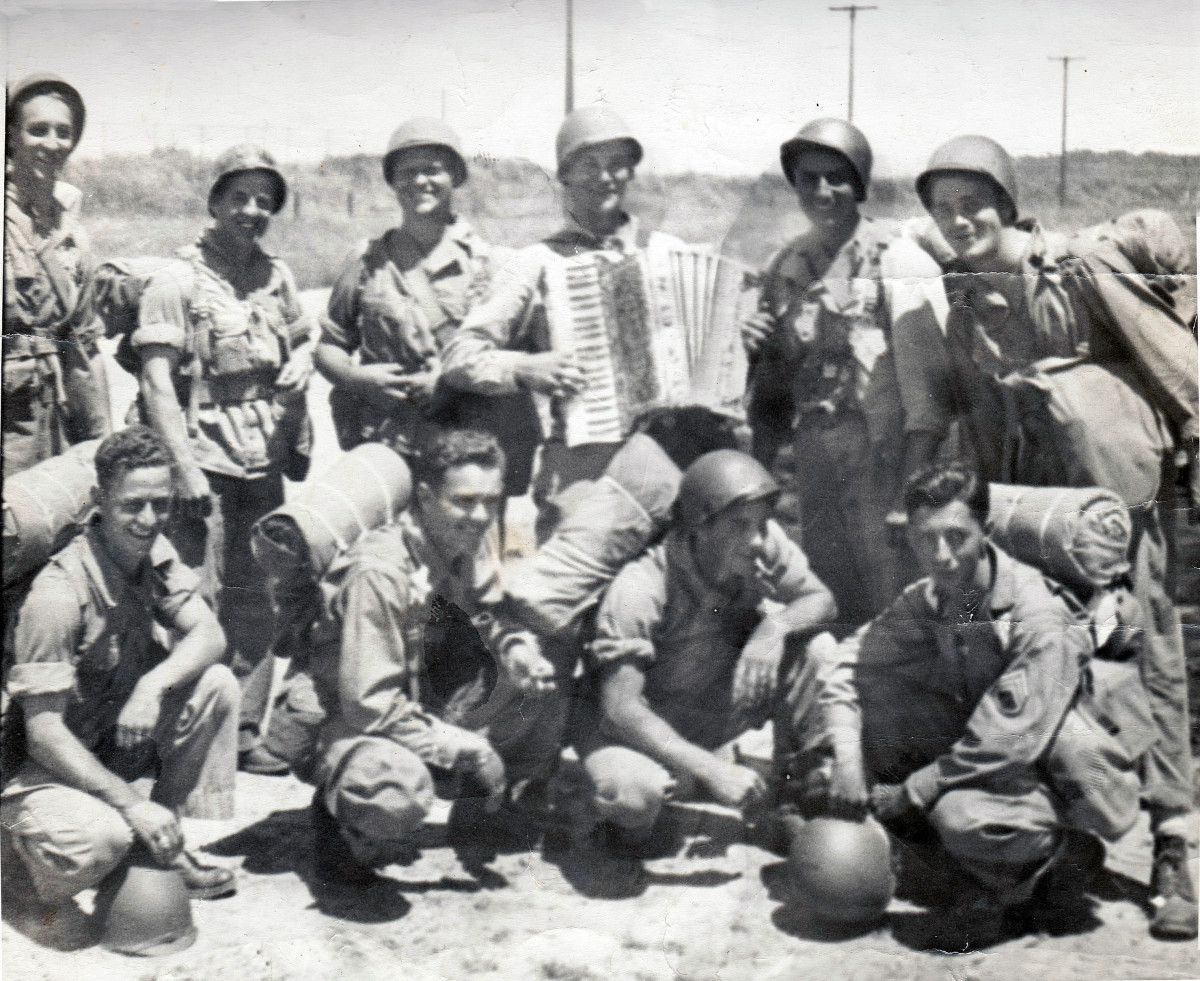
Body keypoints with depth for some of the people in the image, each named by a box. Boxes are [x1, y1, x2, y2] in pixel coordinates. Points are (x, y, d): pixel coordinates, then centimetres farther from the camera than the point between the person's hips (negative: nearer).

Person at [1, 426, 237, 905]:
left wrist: (152, 685, -31)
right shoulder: (58, 595, -28)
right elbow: (45, 734, -27)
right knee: (102, 837, -36)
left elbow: (209, 636, -11)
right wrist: (133, 804, -31)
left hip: (117, 744, 7)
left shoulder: (153, 553, -4)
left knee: (215, 685, -15)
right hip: (40, 768, -7)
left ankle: (168, 844, -2)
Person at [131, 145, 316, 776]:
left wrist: (302, 361, 3)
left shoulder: (276, 276, 13)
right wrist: (183, 466, -19)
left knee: (257, 599, 8)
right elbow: (157, 380, -11)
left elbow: (301, 339, 28)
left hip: (264, 461, 6)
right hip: (204, 461, -6)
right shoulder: (177, 280, -6)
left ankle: (244, 731, 18)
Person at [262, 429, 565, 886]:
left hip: (416, 700, 8)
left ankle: (501, 815, 15)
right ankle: (340, 817, -3)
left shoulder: (472, 542, -6)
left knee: (540, 690, -8)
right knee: (398, 789, -40)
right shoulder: (378, 573, -29)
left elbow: (487, 616, 11)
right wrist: (466, 747, -25)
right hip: (338, 719, -8)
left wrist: (517, 648, -14)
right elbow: (368, 705, -29)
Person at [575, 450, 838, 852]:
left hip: (713, 708, 6)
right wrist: (712, 770, -37)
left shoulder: (764, 544, -17)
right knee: (635, 791, -39)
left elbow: (821, 601, -5)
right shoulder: (638, 591, -32)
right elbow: (620, 708, -33)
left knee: (819, 650, -14)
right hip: (639, 725, -5)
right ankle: (629, 815, 0)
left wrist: (777, 626, -29)